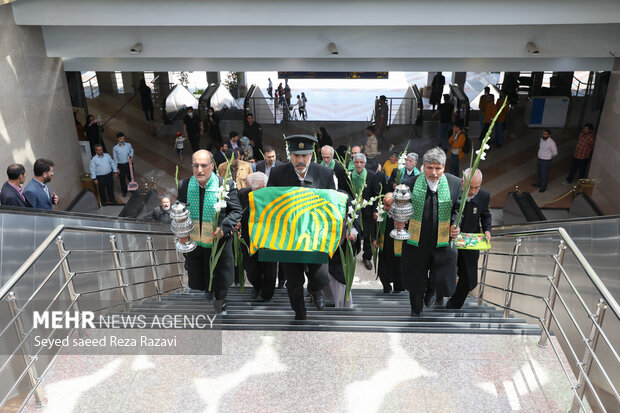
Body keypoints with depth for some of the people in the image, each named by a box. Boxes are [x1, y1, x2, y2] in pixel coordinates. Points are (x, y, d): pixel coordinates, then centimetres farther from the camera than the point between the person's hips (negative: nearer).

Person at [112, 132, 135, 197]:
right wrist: (116, 168, -3)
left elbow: (132, 151, 12)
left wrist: (131, 156, -10)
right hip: (120, 165, -1)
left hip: (128, 163, 1)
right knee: (122, 179, 11)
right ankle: (124, 191, 29)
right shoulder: (115, 148, -11)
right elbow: (115, 158, -3)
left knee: (130, 177, 14)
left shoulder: (128, 145, -7)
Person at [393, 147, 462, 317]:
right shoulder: (411, 183, -8)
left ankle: (431, 288, 45)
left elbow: (458, 209, 4)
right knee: (415, 280, 15)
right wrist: (400, 222, -17)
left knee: (441, 280, 4)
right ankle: (416, 311, 45)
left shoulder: (455, 184, -5)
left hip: (442, 244, 0)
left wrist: (455, 226, -14)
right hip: (416, 242, 0)